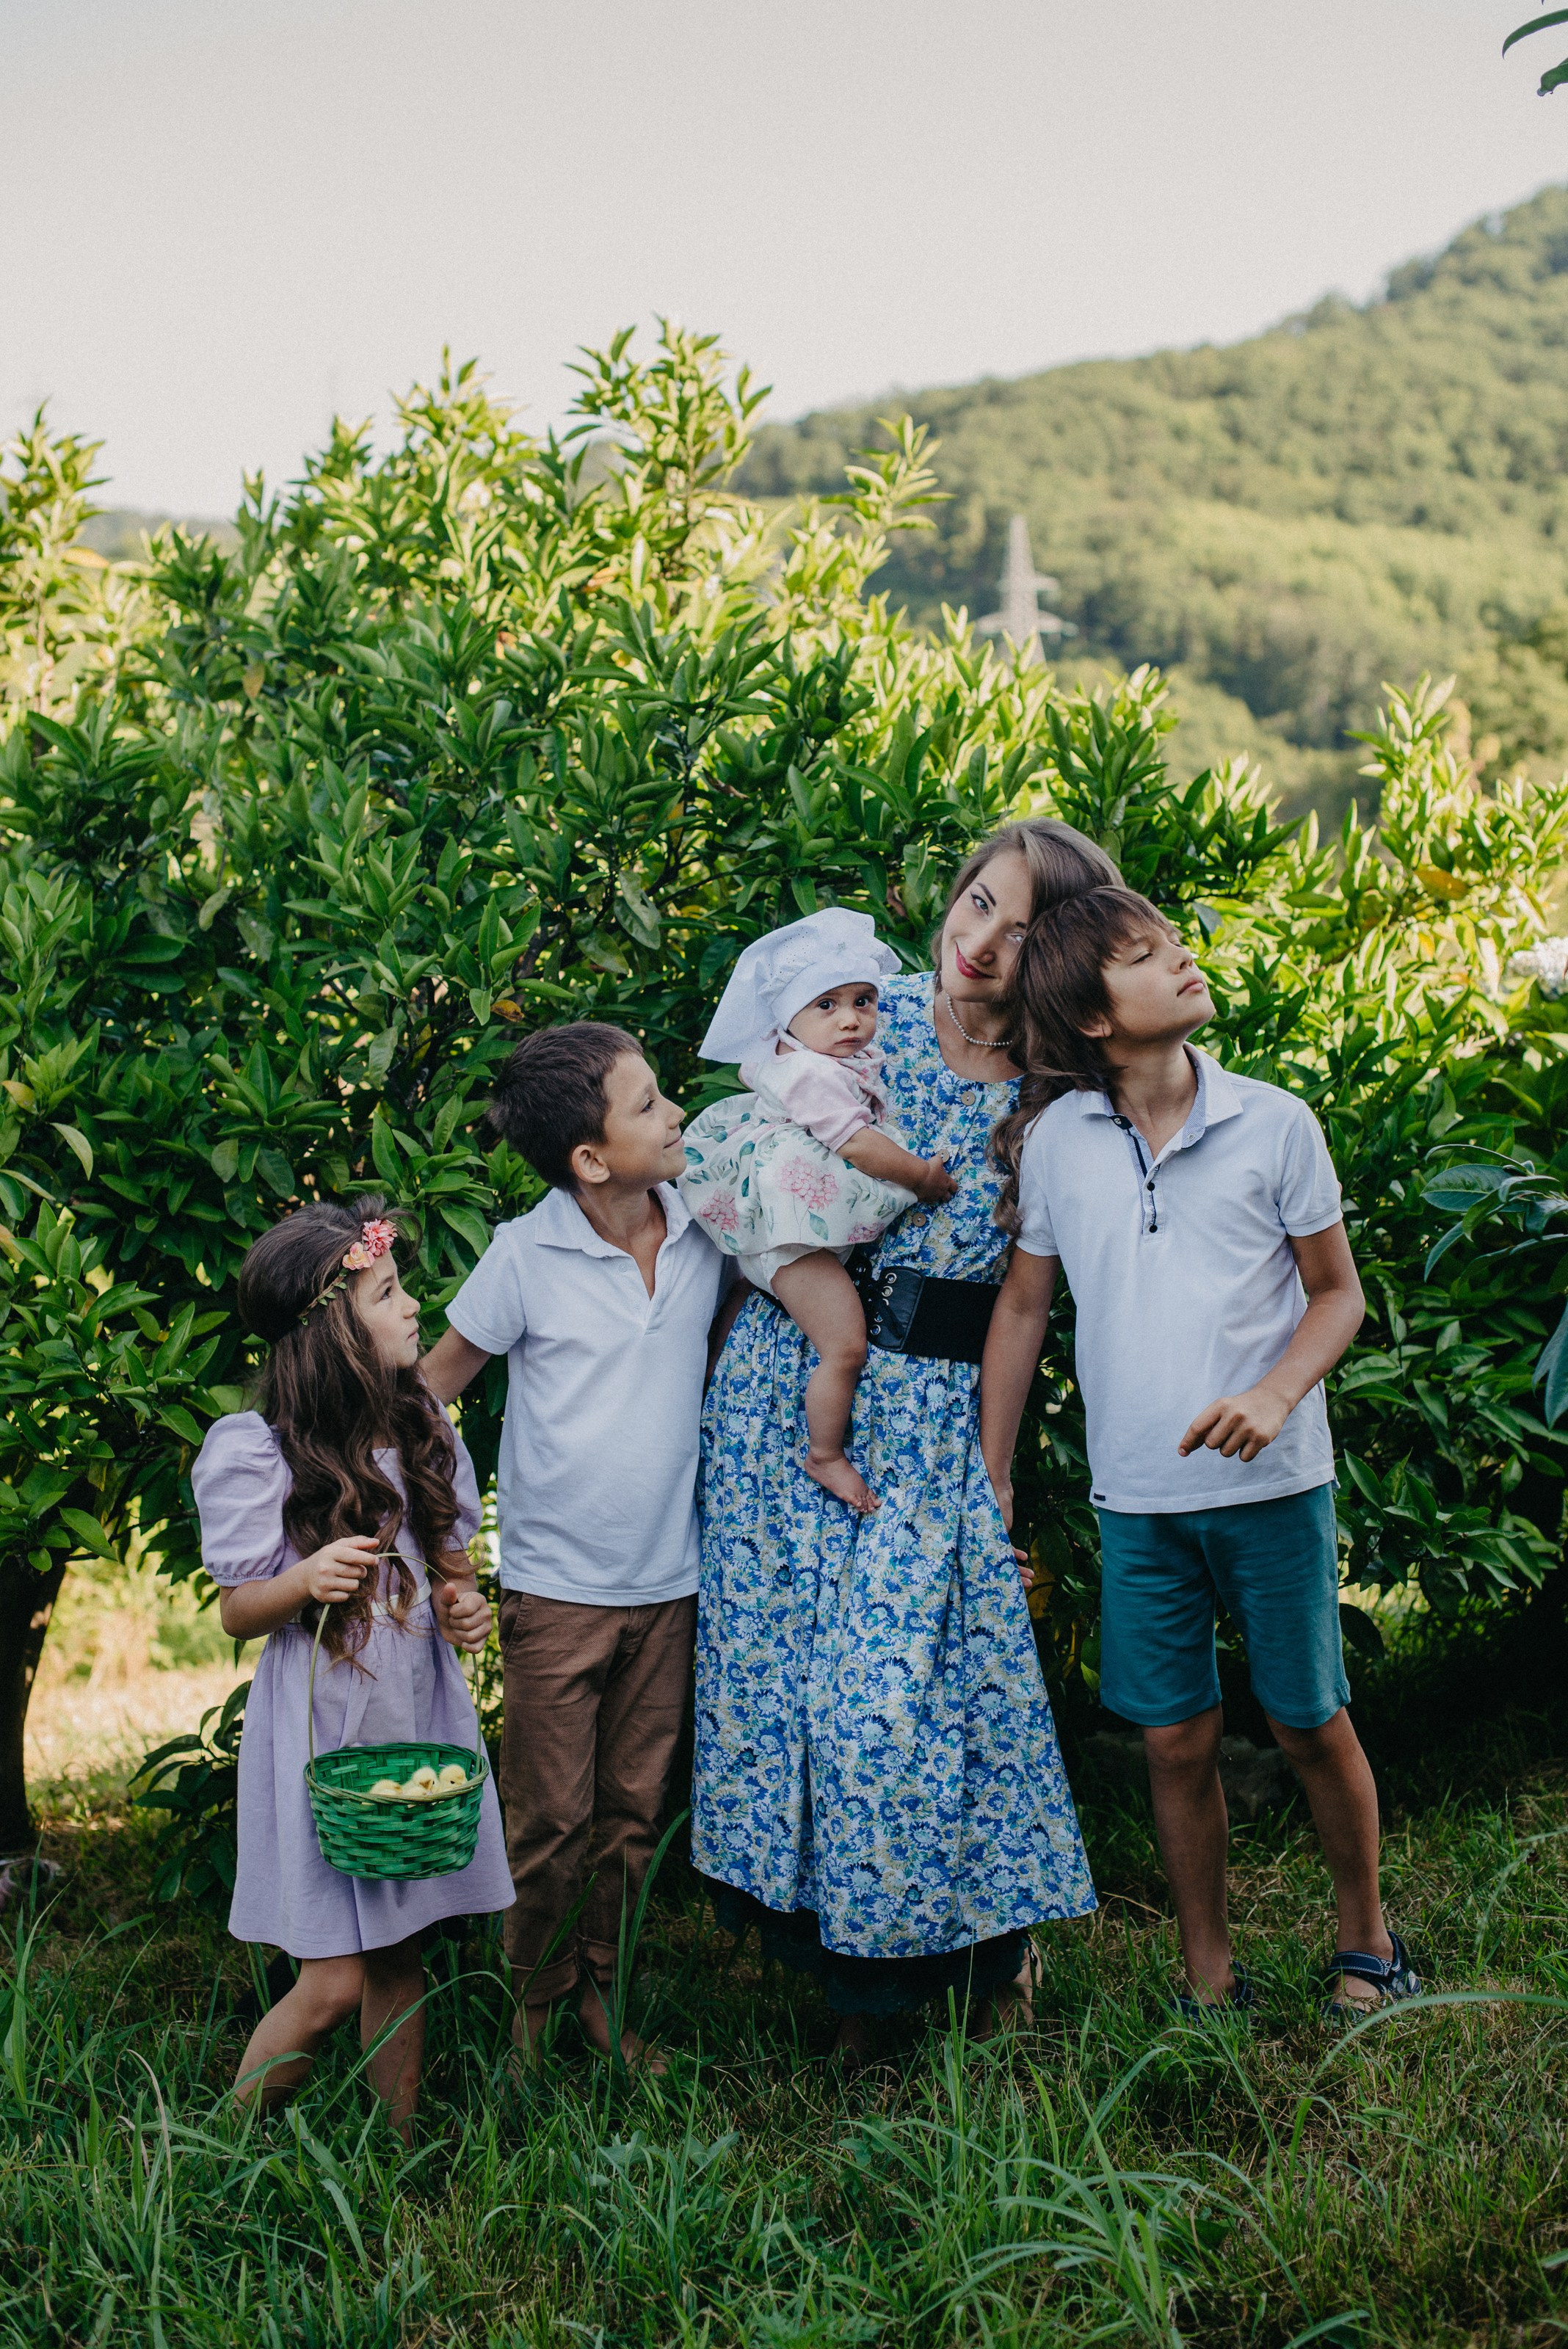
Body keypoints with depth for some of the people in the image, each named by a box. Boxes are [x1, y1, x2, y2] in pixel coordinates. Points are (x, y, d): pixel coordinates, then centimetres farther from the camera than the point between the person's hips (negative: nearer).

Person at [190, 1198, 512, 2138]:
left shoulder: (423, 1428, 6)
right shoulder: (256, 1453, -13)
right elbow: (237, 1612, -6)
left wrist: (461, 1605, -3)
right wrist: (307, 1581, -26)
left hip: (421, 1716, 6)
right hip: (322, 1731, -5)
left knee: (402, 1958, 10)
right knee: (333, 1982, -5)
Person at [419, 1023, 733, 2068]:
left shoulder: (705, 1228, -4)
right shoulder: (528, 1255, -14)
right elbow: (431, 1385, -3)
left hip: (669, 1582, 4)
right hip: (557, 1584, -4)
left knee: (635, 1810, 14)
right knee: (552, 1818, 4)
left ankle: (604, 1989, 30)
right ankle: (533, 2000, 23)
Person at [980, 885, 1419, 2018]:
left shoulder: (1273, 1122, -6)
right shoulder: (1055, 1140, -1)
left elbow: (1339, 1293, 2)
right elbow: (1024, 1306, 8)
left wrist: (1273, 1395, -17)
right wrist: (991, 1483, 9)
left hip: (1273, 1483, -1)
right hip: (1138, 1495, 1)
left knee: (1311, 1723, 9)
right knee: (1178, 1740, 7)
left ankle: (1366, 1933, 31)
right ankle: (1210, 1975, 24)